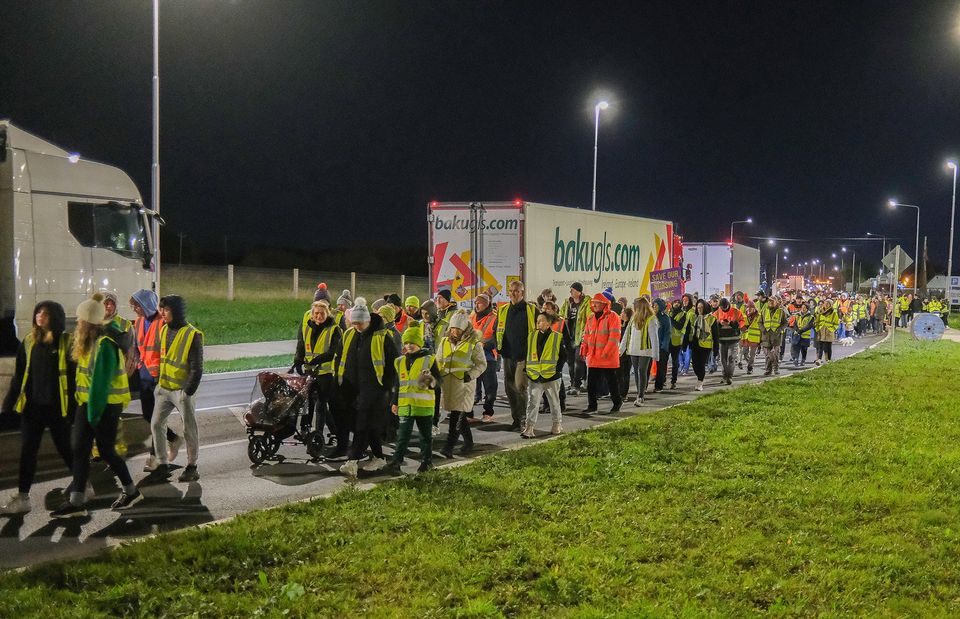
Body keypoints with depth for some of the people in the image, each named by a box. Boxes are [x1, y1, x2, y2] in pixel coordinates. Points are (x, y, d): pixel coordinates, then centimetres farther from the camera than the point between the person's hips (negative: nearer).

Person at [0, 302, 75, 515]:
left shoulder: (66, 341, -8)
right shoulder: (29, 341, 6)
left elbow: (74, 375, -9)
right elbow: (19, 375, 10)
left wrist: (75, 406, -14)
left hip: (56, 406, -4)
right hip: (32, 405, 4)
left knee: (65, 449, 7)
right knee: (27, 451, 6)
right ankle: (22, 497, 12)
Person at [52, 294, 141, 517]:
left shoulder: (104, 344, -20)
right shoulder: (88, 342, 9)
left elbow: (100, 382, -22)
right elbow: (87, 375, 11)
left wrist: (95, 412, -20)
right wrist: (88, 407, 9)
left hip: (106, 405, -9)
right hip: (87, 403, 9)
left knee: (106, 451, 3)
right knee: (80, 450, 6)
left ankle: (131, 492, 21)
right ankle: (76, 502, 9)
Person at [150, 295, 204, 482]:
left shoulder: (192, 335, -15)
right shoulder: (164, 330, 7)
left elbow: (197, 368, -14)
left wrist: (188, 391, -15)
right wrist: (159, 381, 12)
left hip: (183, 390, -7)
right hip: (165, 388, 7)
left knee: (189, 430, 4)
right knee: (156, 424, 6)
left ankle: (191, 467, 15)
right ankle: (163, 464, 17)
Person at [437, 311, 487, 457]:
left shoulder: (473, 344, -3)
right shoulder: (445, 341, 11)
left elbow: (482, 364, 2)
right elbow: (438, 361, 19)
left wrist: (471, 375, -13)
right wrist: (438, 375, 2)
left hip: (463, 384, -5)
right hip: (447, 383, 5)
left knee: (457, 416, -10)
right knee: (459, 415, 12)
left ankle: (449, 447, -12)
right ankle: (468, 442, 28)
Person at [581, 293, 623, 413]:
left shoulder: (612, 317, -11)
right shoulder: (591, 318, 12)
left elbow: (614, 336, -17)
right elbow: (586, 335, 17)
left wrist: (606, 352, -22)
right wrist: (584, 350, 9)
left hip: (608, 358, -6)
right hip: (593, 357, 6)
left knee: (611, 381, 5)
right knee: (591, 383, 7)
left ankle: (617, 402, 21)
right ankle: (592, 405, 15)